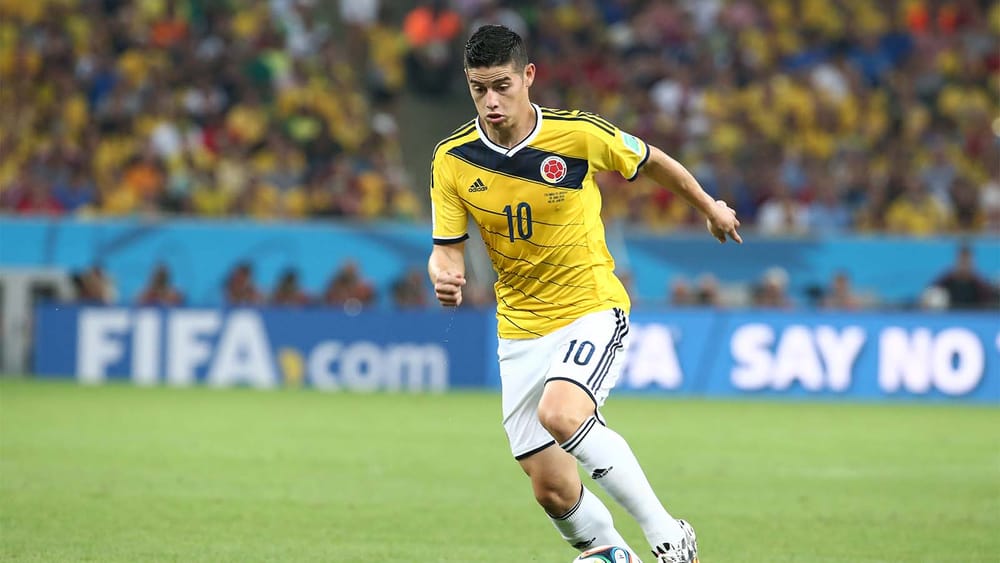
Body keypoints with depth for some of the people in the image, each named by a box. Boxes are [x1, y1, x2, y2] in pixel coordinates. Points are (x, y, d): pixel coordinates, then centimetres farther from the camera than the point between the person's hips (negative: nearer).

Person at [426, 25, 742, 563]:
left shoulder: (578, 134, -12)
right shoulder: (452, 159, -6)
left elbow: (650, 161, 7)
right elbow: (447, 249, -1)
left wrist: (710, 207, 21)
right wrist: (445, 278, -25)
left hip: (592, 310, -4)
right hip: (521, 331, 4)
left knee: (560, 414, -33)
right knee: (552, 491, 0)